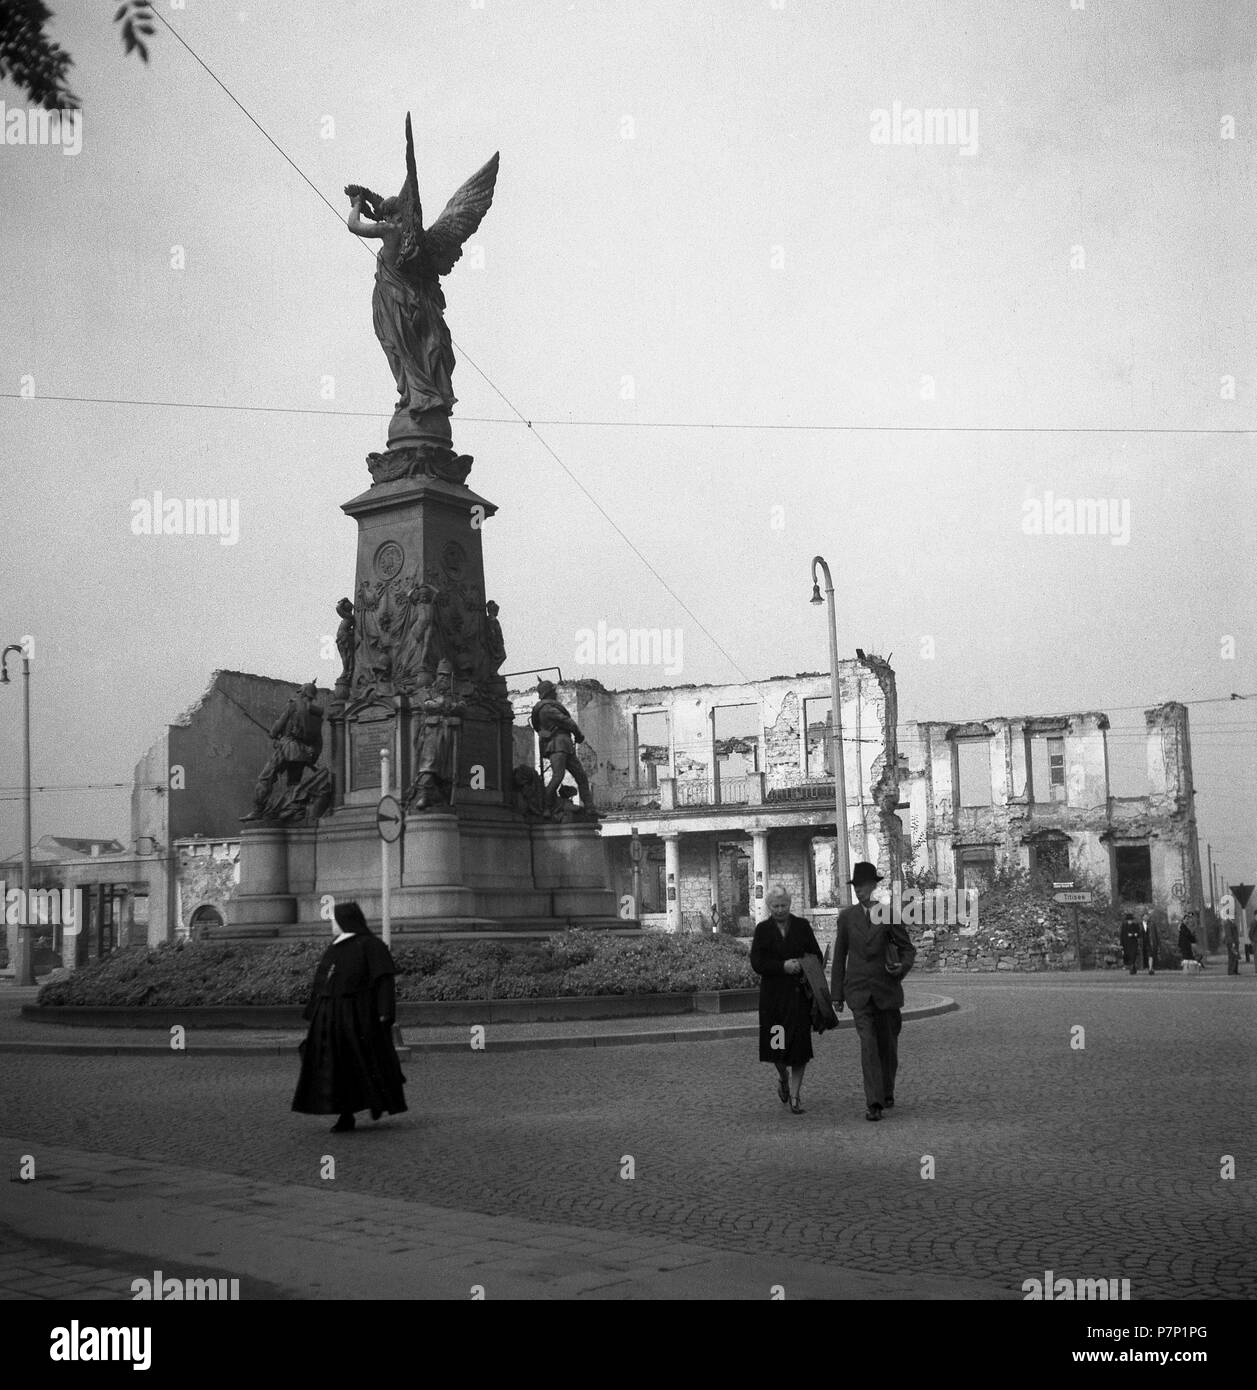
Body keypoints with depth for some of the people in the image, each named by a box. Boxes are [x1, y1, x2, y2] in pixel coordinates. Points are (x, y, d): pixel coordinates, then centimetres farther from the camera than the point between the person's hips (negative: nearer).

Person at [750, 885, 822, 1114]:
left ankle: (795, 1096, 3)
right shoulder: (763, 930, 4)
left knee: (799, 1043, -6)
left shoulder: (802, 926, 7)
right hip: (774, 994, 0)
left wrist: (803, 966, -12)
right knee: (777, 1043, 2)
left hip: (799, 993, 0)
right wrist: (782, 966, -17)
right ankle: (783, 1078, 34)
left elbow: (817, 956, 8)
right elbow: (757, 963, -5)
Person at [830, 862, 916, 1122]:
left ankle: (886, 1093, 35)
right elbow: (839, 956, 8)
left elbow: (908, 948, 6)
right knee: (868, 1043, -15)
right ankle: (873, 1103, -19)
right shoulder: (847, 917, 3)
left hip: (886, 989, 1)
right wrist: (836, 993, 7)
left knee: (887, 1045, 12)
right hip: (859, 991, 0)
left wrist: (902, 967, -16)